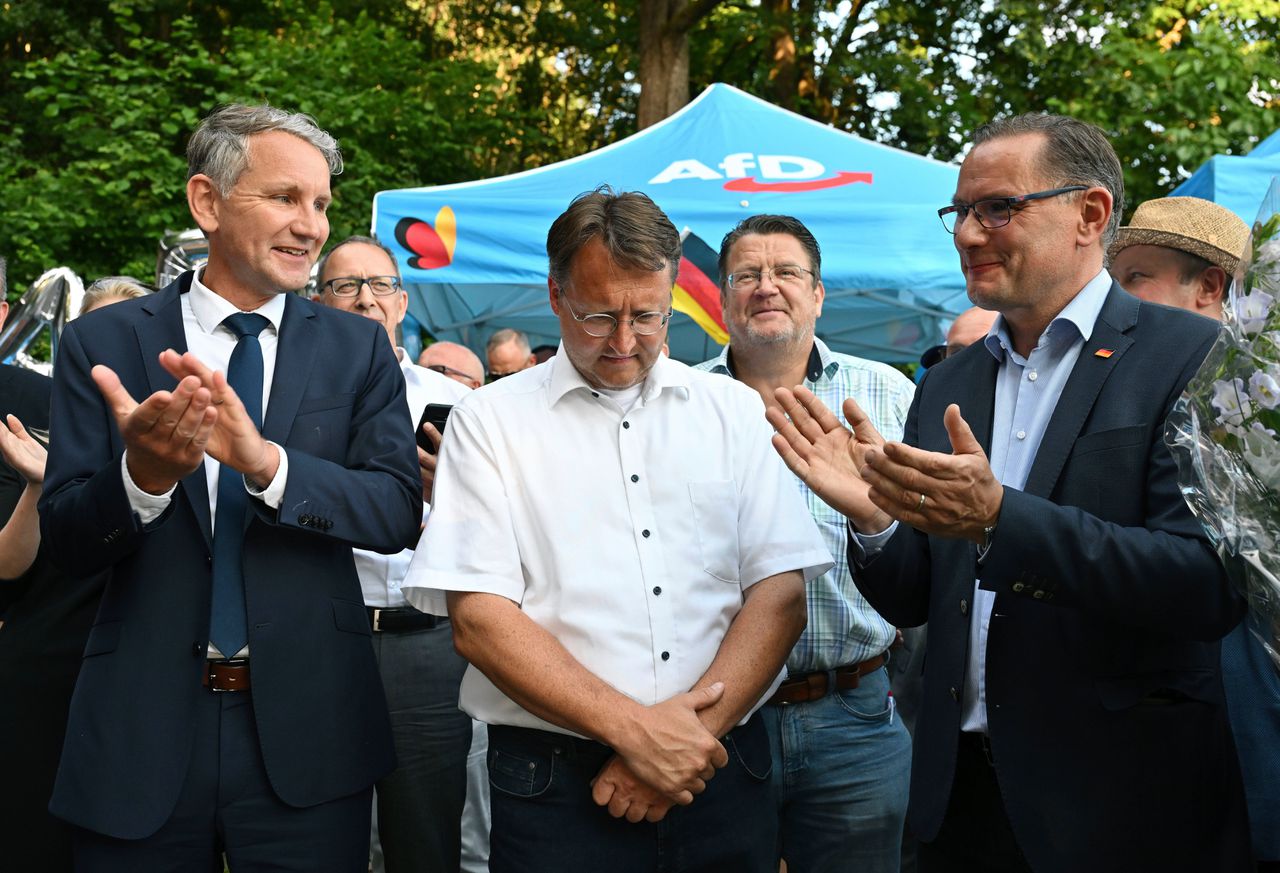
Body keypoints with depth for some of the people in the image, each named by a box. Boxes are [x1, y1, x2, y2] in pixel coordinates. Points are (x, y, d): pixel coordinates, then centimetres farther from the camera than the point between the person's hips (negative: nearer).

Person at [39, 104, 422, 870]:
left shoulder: (358, 348, 2)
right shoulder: (104, 342, 0)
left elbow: (398, 512, -9)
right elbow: (66, 541, -4)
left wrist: (266, 460, -25)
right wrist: (143, 474, -25)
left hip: (306, 728, 1)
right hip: (142, 726, 0)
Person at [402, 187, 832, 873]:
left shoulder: (734, 411, 7)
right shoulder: (488, 421, 0)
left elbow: (780, 592, 1)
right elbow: (479, 620, -8)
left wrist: (692, 733, -13)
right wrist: (634, 728, -16)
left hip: (722, 774, 2)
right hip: (553, 784, -2)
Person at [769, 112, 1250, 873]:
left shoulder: (1191, 358, -9)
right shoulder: (946, 387, 8)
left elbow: (1213, 584, -20)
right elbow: (911, 604, 9)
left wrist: (999, 520, -28)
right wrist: (875, 518, -11)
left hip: (1122, 806, -5)